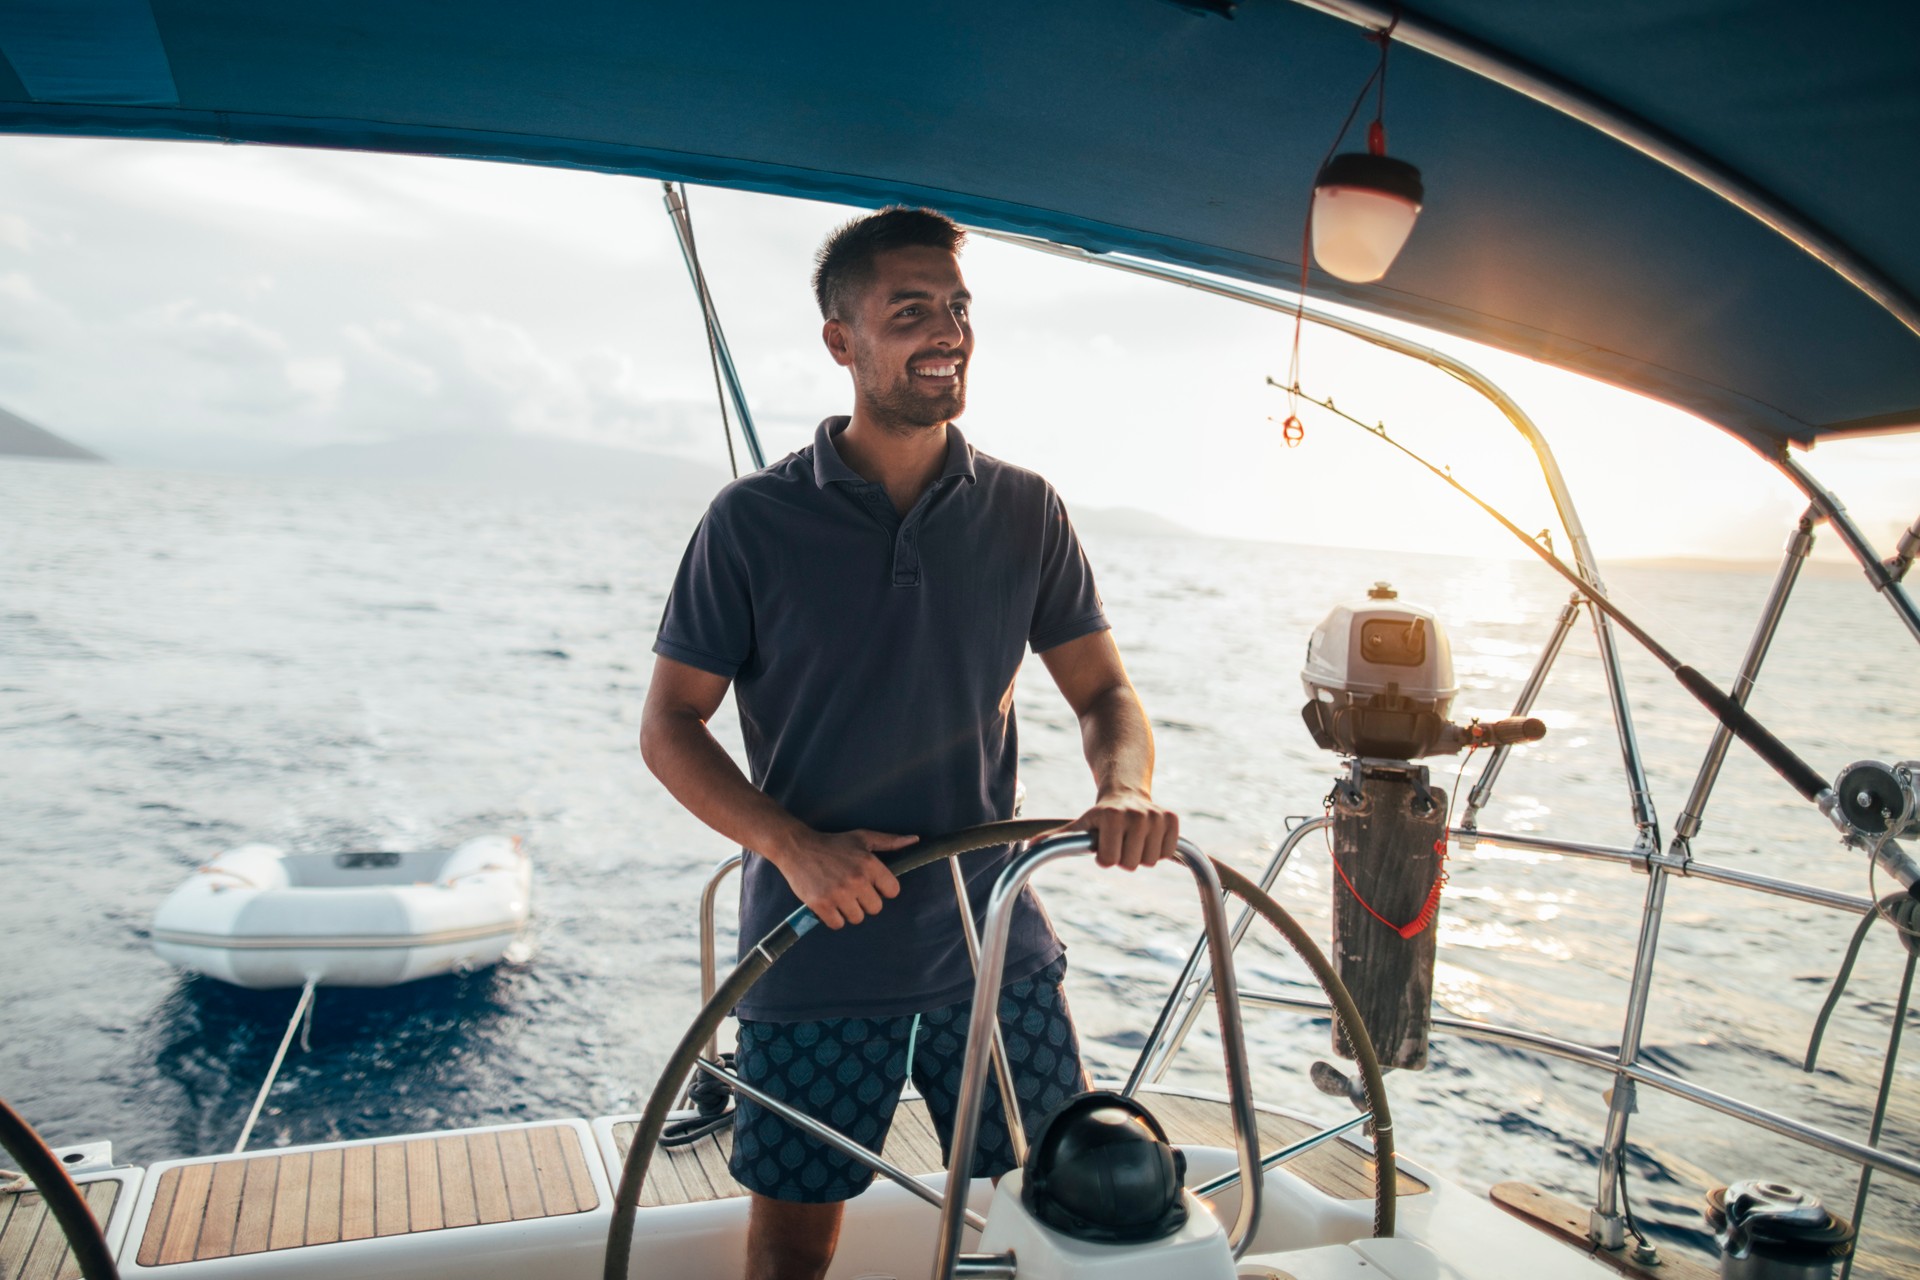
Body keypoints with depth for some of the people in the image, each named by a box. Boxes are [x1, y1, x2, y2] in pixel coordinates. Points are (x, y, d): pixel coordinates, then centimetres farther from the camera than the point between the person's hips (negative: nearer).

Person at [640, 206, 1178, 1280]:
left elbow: (1103, 688, 5)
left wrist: (1126, 789, -17)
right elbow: (670, 724, -3)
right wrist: (792, 844, -19)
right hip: (816, 948, -2)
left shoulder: (1025, 512, 1)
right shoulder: (753, 520, -6)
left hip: (996, 941, 2)